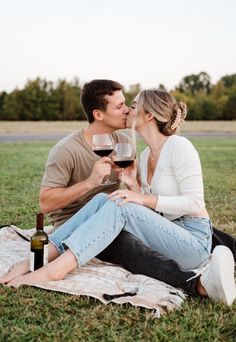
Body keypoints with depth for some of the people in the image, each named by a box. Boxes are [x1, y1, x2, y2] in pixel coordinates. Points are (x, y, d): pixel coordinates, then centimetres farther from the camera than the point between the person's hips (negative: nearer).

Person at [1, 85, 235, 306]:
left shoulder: (178, 146, -10)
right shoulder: (145, 155, 14)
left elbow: (195, 203, -16)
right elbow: (150, 214, 13)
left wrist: (145, 200, -22)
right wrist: (134, 188, -4)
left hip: (194, 239, -7)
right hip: (167, 235, 7)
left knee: (121, 206, -27)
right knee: (102, 200, -13)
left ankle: (55, 269, -35)